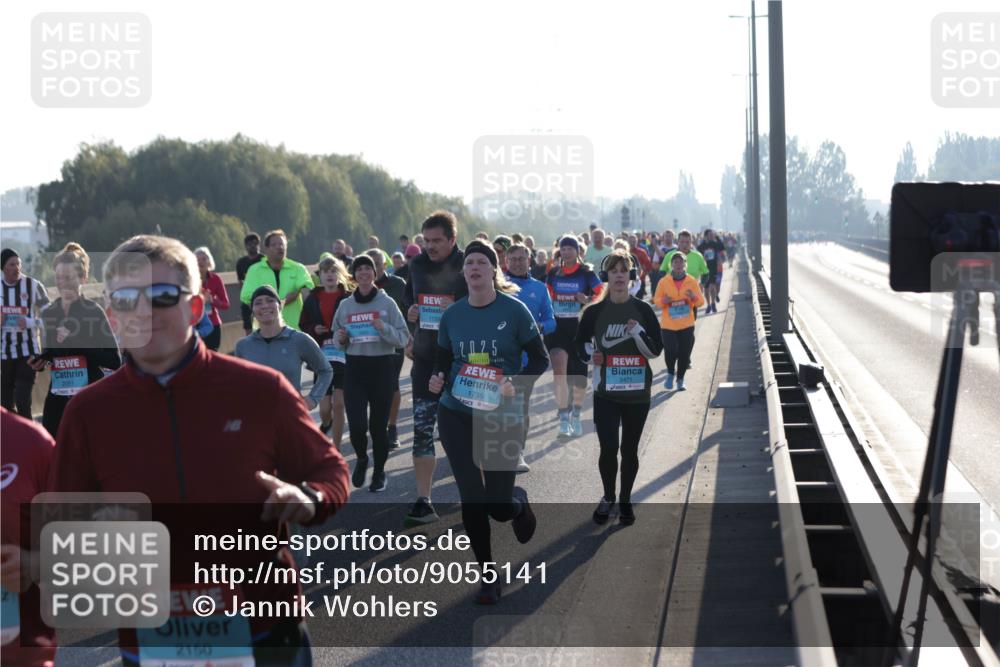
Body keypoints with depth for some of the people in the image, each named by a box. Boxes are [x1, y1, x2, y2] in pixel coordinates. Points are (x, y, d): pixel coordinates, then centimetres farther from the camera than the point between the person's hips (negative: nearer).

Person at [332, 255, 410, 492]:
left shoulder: (387, 303, -2)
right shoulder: (345, 305, 6)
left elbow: (403, 337, -5)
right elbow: (337, 337, 17)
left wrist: (384, 328, -21)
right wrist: (340, 338, -5)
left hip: (382, 367, -2)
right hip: (355, 368, 2)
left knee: (379, 425, 4)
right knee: (357, 425, -8)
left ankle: (379, 472, 23)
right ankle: (361, 458, 23)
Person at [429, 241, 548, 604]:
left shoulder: (514, 311, -8)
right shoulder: (452, 315, 2)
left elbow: (540, 361, -3)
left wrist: (516, 384, -20)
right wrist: (436, 380, -9)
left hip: (503, 418, -2)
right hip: (457, 417, 2)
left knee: (498, 505, -2)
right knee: (471, 499, -1)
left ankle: (519, 501, 37)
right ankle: (488, 577, 14)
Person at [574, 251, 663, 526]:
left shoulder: (643, 310, -3)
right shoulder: (594, 311, -3)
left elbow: (655, 351, -3)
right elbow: (581, 344, 12)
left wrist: (637, 332, -19)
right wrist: (590, 354, -9)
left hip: (637, 392, 1)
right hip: (606, 392, 0)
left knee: (629, 449, 9)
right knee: (608, 448, -6)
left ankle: (625, 500, 27)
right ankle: (608, 497, 19)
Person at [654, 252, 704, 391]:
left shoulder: (692, 281, 2)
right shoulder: (664, 282, -1)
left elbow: (701, 301, 5)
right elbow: (656, 299, 5)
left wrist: (694, 297, -17)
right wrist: (663, 301, -17)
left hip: (687, 325, 1)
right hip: (668, 325, -1)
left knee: (684, 354, 1)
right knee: (670, 351, -14)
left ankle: (680, 379, 22)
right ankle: (670, 374, 15)